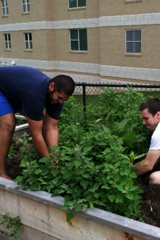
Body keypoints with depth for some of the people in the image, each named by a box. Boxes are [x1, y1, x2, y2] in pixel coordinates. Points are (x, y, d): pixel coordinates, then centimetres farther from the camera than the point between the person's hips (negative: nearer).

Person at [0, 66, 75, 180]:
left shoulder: (57, 95, -20)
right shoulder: (35, 93, -44)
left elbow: (52, 128, -20)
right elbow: (36, 134, -38)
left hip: (18, 92, 8)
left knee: (43, 120, -4)